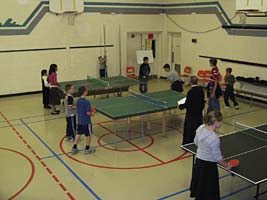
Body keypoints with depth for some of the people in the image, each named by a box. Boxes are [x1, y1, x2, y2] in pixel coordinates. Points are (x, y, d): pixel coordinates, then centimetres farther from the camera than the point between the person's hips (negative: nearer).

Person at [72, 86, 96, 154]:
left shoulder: (78, 101, 1)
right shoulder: (87, 102, -22)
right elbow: (88, 113, -24)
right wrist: (92, 113, -2)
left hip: (80, 121, 7)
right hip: (86, 122, -7)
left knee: (78, 134, 17)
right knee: (88, 135, 10)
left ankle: (74, 148, 21)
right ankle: (87, 149, 21)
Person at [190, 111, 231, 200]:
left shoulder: (201, 128, -9)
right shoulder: (214, 138, -30)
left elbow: (196, 142, 9)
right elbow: (217, 157, -20)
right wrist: (226, 165, -3)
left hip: (198, 160, 7)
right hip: (209, 165, -7)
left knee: (200, 185, 26)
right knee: (209, 190, 11)